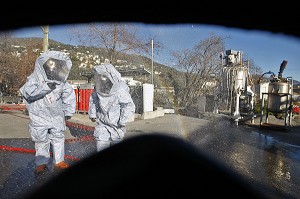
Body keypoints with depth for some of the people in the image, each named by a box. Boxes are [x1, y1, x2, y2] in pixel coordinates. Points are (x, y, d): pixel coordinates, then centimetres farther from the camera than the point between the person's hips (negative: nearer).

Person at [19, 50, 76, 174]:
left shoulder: (61, 82, -7)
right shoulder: (34, 79, -15)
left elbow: (69, 95, 3)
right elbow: (29, 93, -33)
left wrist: (68, 112, 2)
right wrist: (46, 87, -39)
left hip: (57, 116, 3)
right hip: (40, 116, -2)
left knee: (58, 138, 10)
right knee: (41, 140, 8)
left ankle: (59, 162, 24)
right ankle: (41, 163, 27)